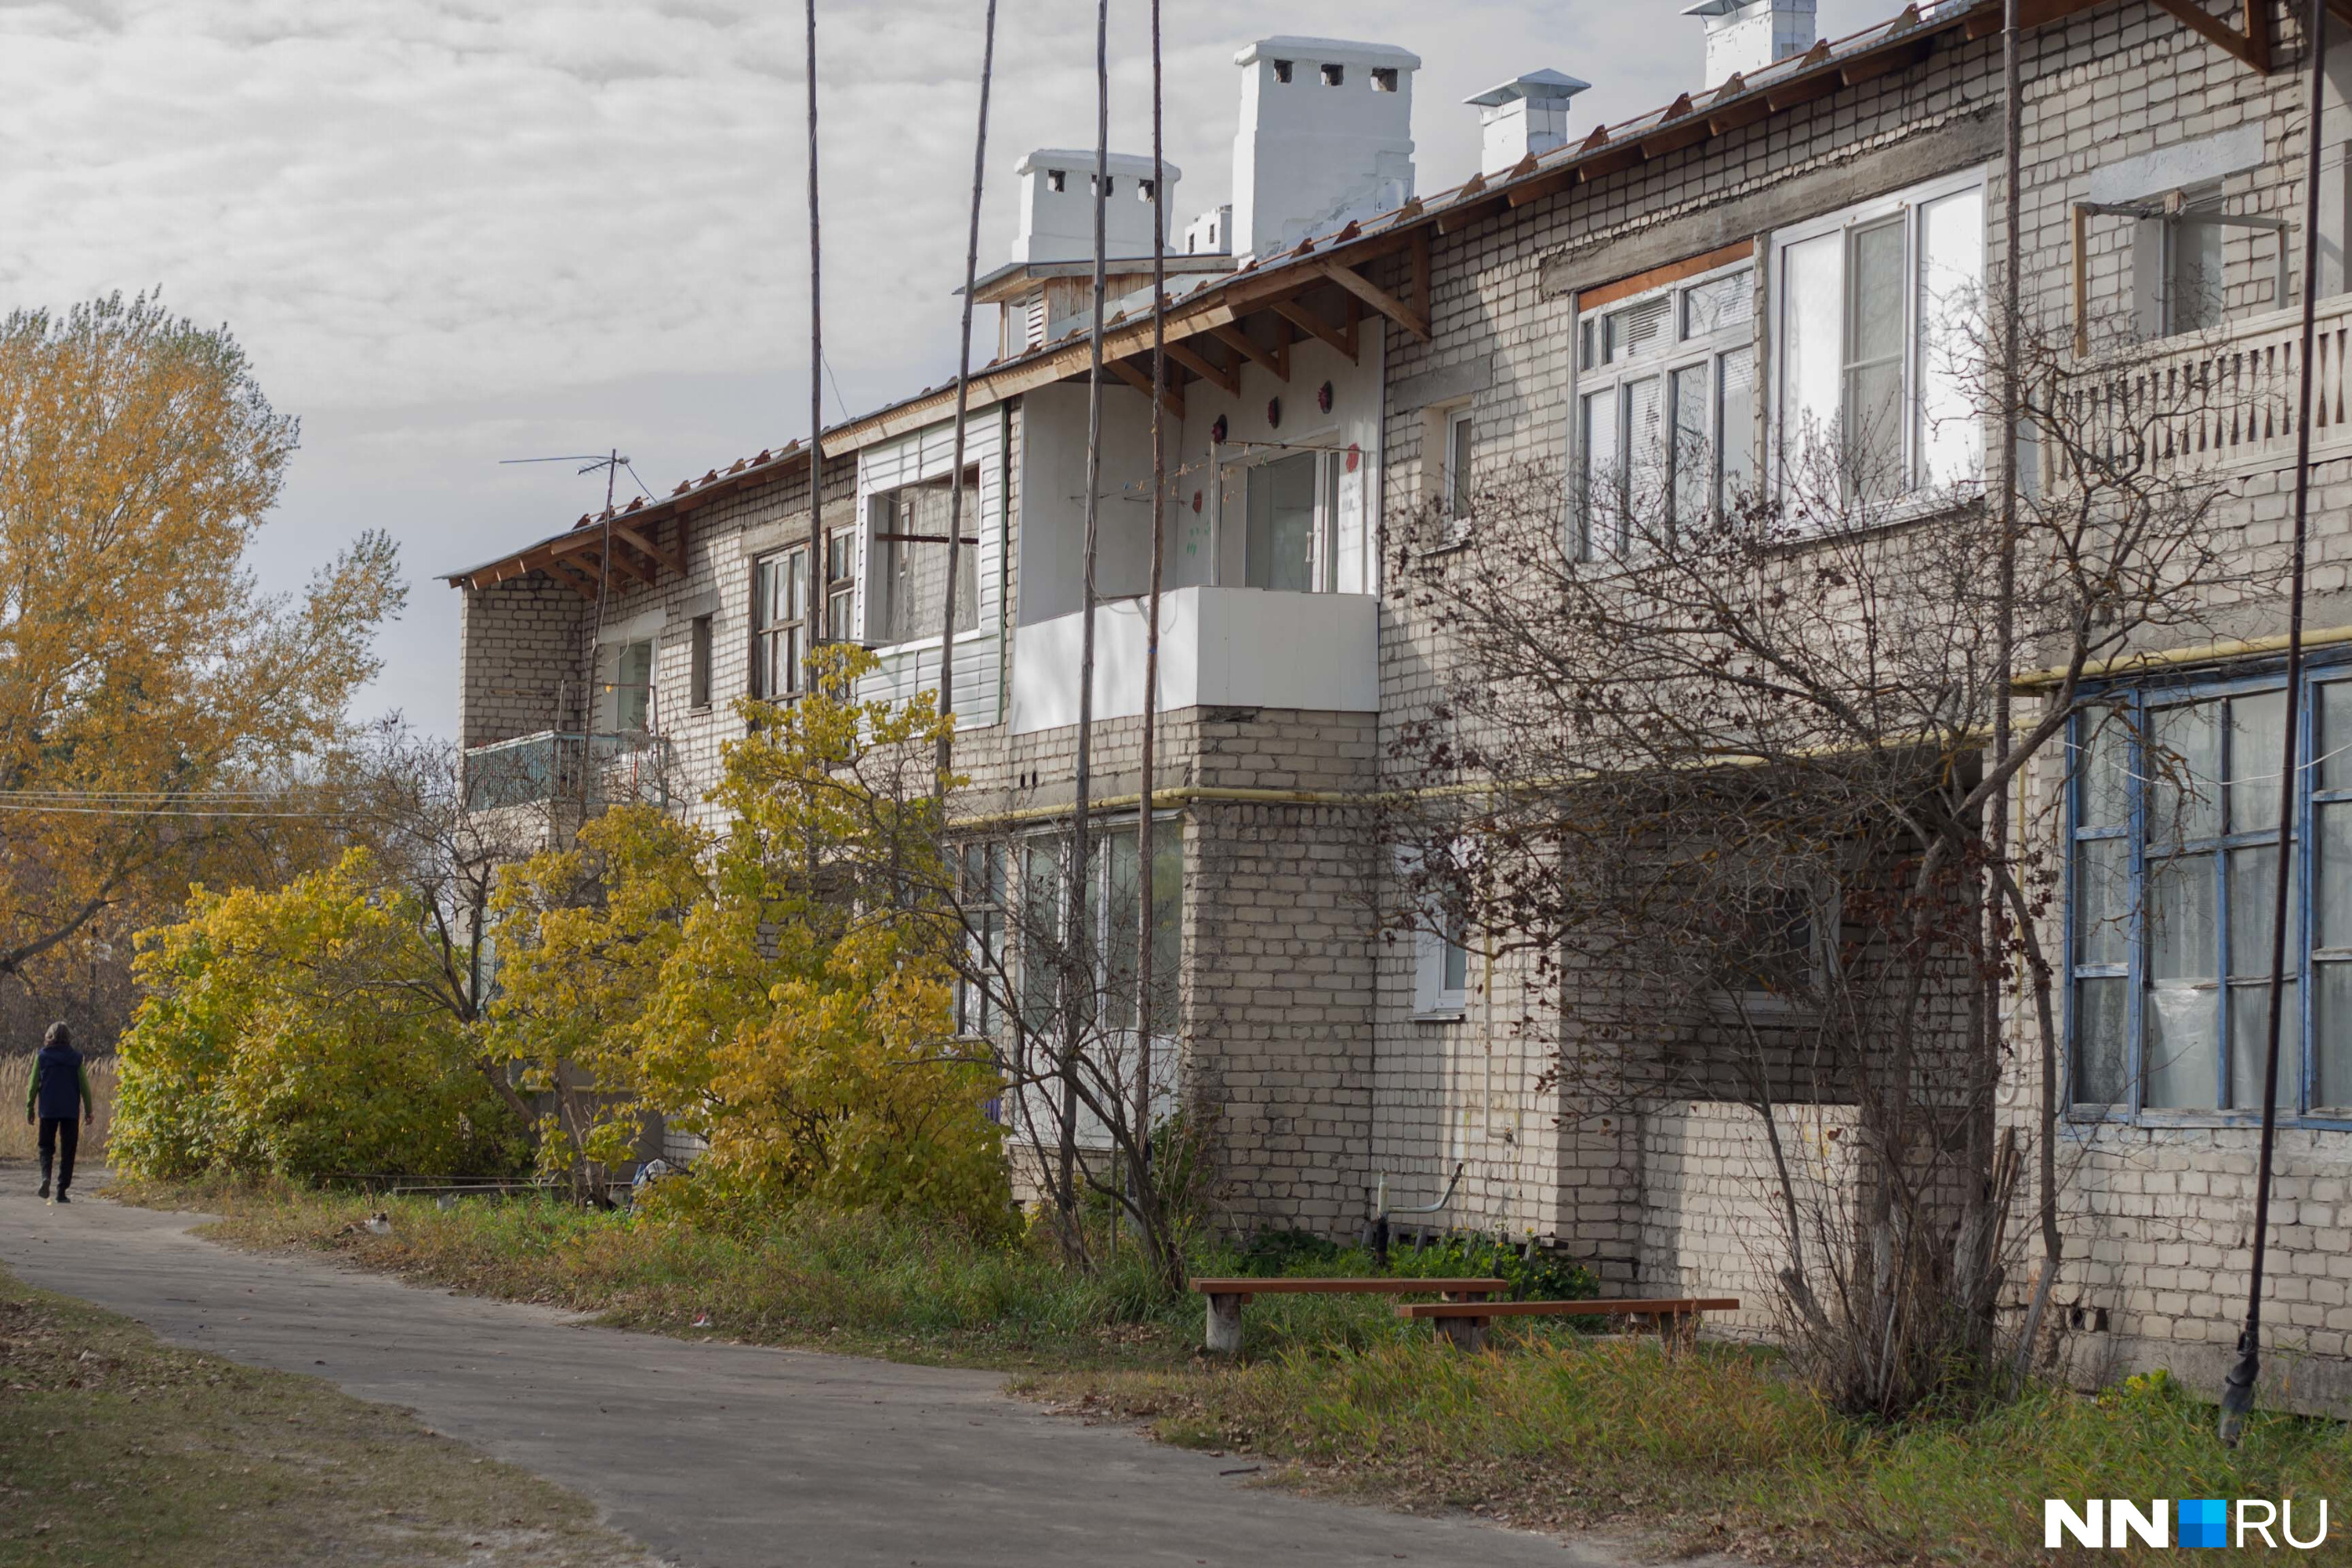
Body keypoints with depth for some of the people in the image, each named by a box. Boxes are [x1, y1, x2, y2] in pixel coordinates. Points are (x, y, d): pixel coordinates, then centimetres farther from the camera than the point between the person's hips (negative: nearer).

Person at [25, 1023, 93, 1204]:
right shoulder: (76, 1058, -1)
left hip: (48, 1109, 0)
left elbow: (34, 1085, 0)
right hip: (70, 1110, 0)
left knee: (46, 1146, 13)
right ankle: (62, 1192, 2)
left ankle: (45, 1176, -15)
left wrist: (30, 1108, 9)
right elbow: (84, 1086, 1)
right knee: (67, 1151, 6)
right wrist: (89, 1111, 8)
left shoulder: (42, 1057, -2)